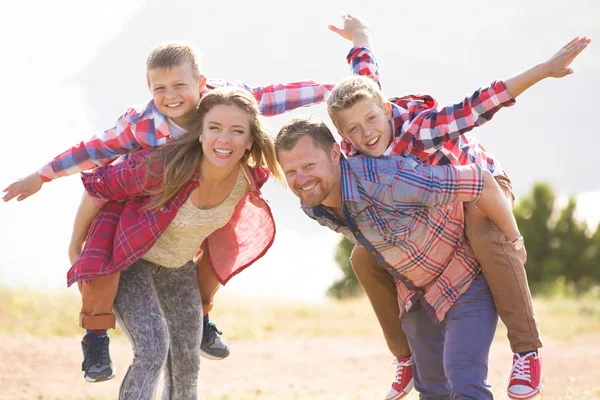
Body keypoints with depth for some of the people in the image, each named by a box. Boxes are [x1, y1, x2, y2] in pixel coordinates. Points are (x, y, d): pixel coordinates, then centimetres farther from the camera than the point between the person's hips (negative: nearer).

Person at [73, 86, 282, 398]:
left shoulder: (250, 177, -21)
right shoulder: (163, 167, -36)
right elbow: (100, 188, -21)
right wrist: (76, 244, -7)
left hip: (179, 265, 6)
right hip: (127, 258, -5)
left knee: (187, 361, 8)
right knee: (152, 349, -22)